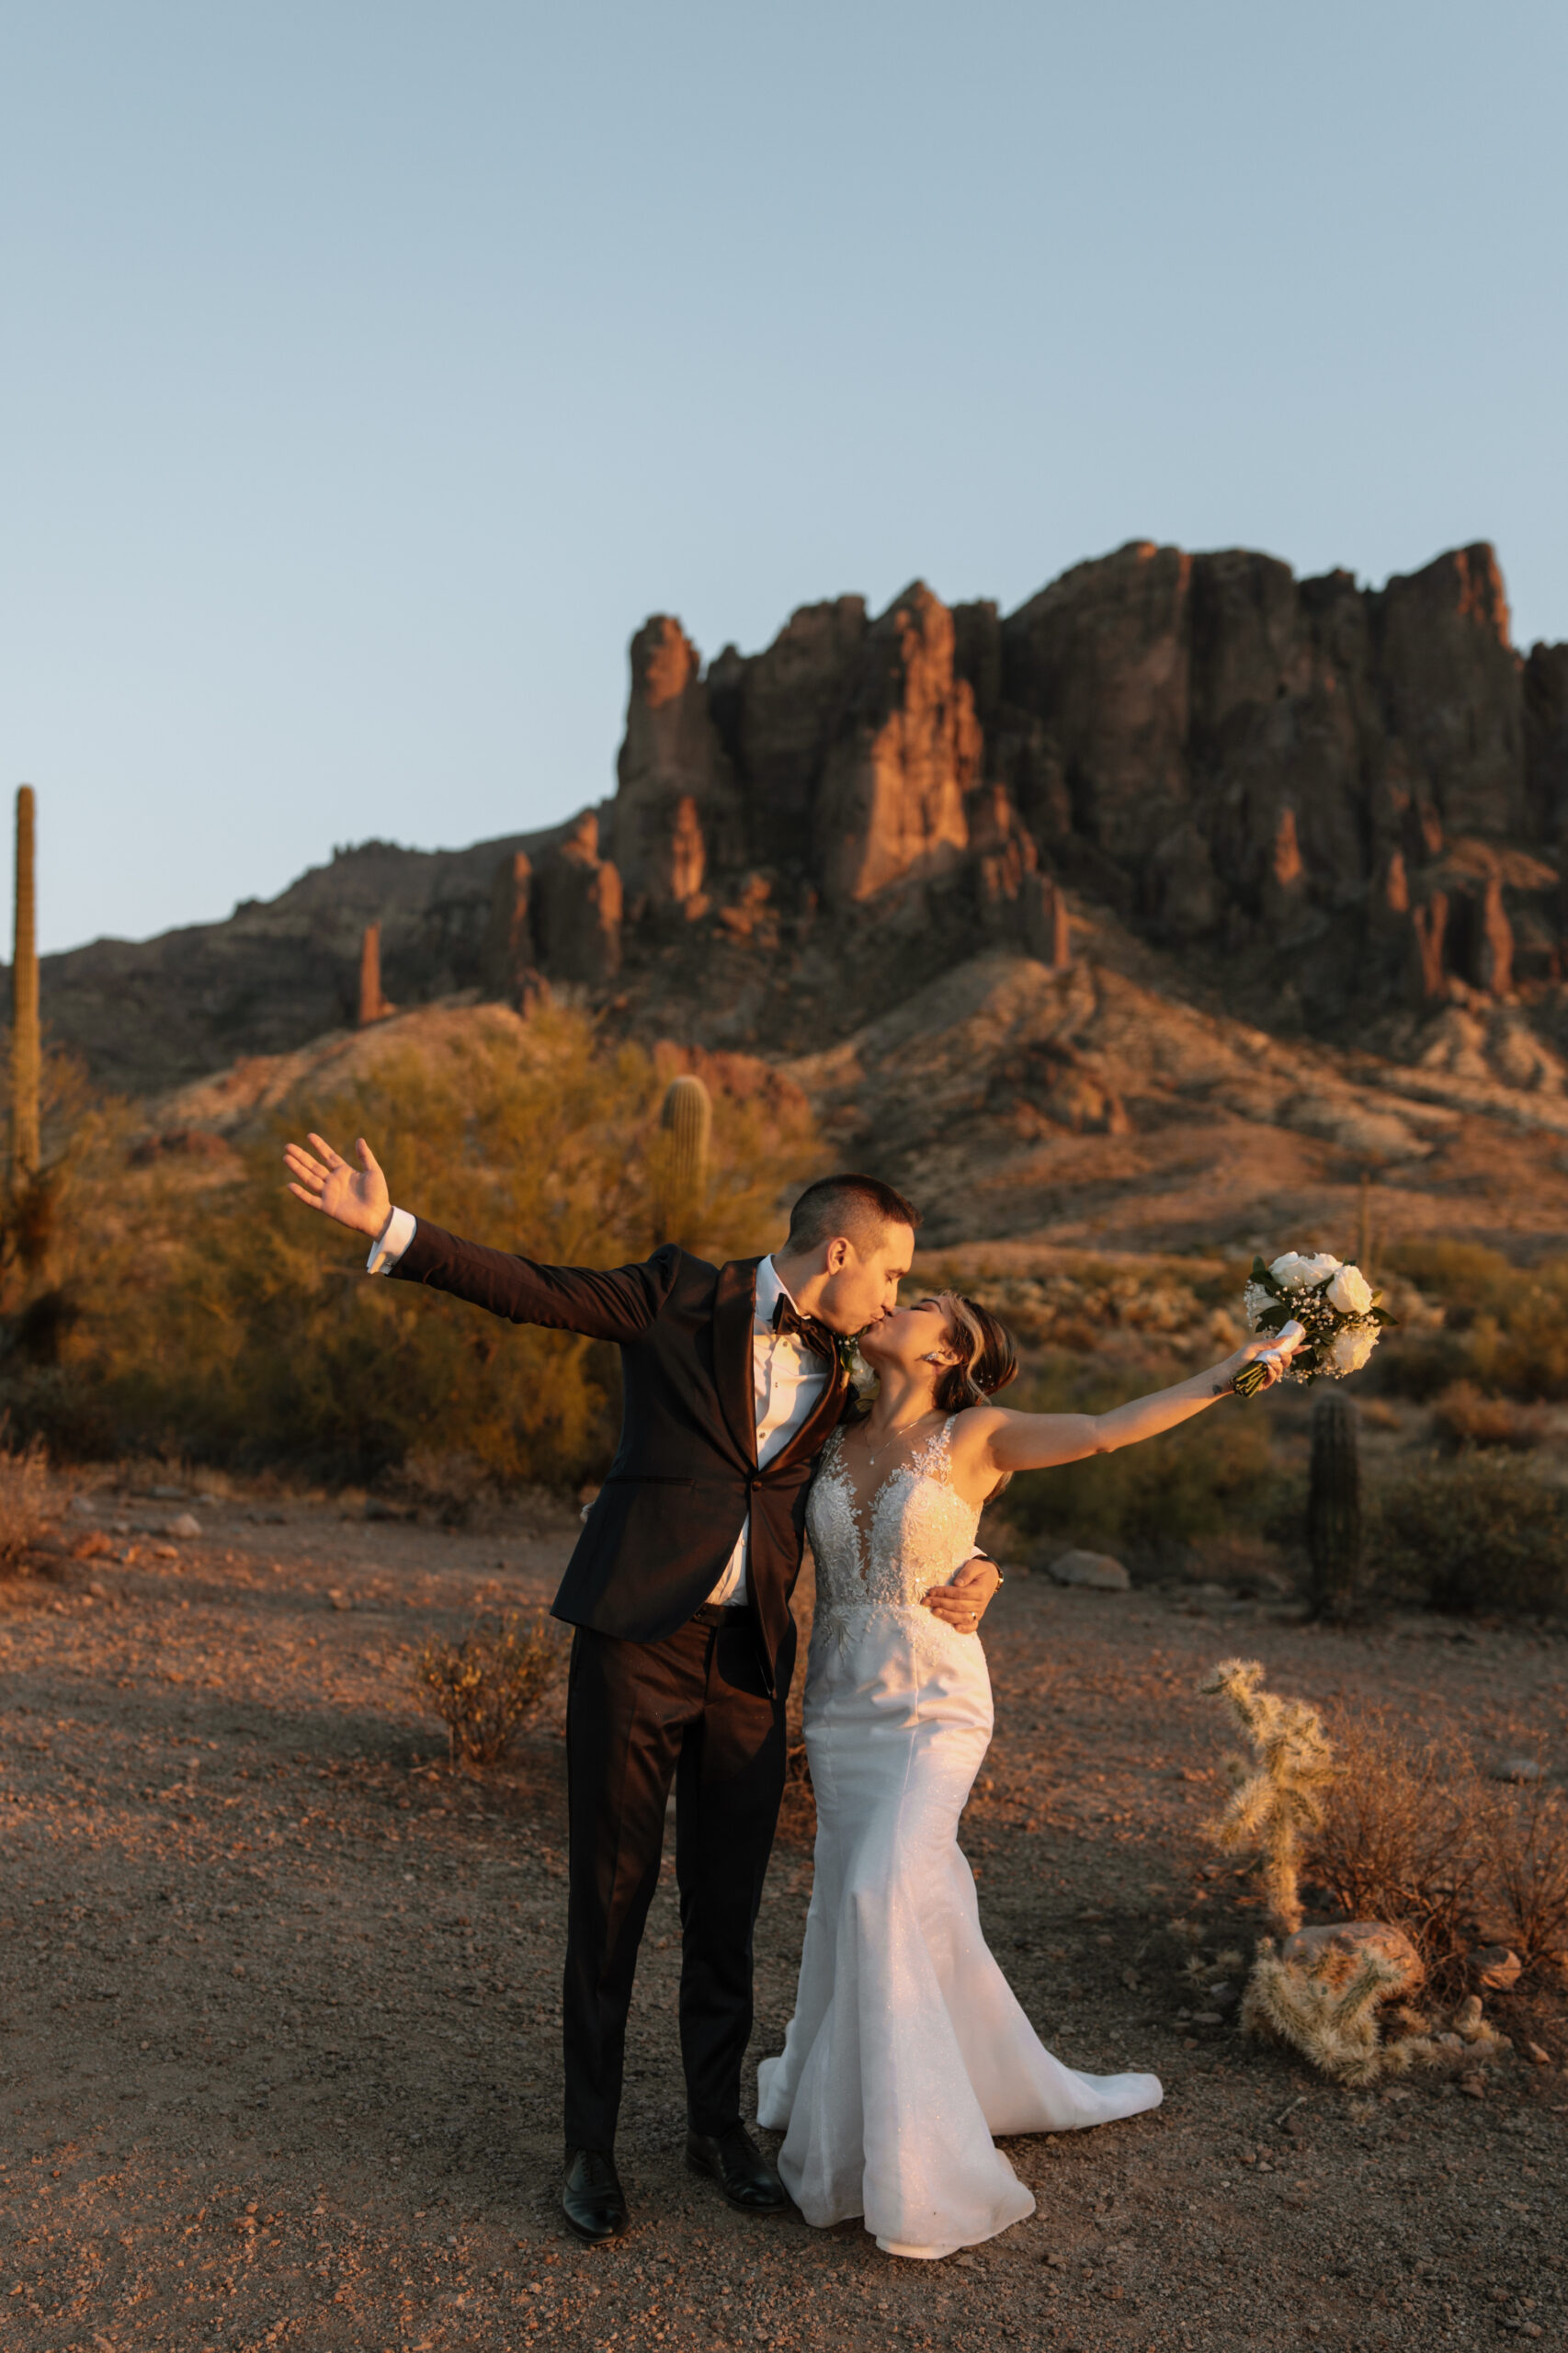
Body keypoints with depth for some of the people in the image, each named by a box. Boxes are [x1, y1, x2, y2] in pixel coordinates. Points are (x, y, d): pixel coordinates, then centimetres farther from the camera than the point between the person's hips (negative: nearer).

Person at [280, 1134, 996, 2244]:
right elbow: (530, 1287, -6)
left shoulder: (836, 1371, 11)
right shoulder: (684, 1295, -3)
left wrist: (960, 1562, 4)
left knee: (728, 1904, 13)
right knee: (611, 1895, 5)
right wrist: (387, 1226, -15)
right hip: (638, 1639, -4)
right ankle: (593, 2144, 21)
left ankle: (719, 2122, 32)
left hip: (750, 1659, 4)